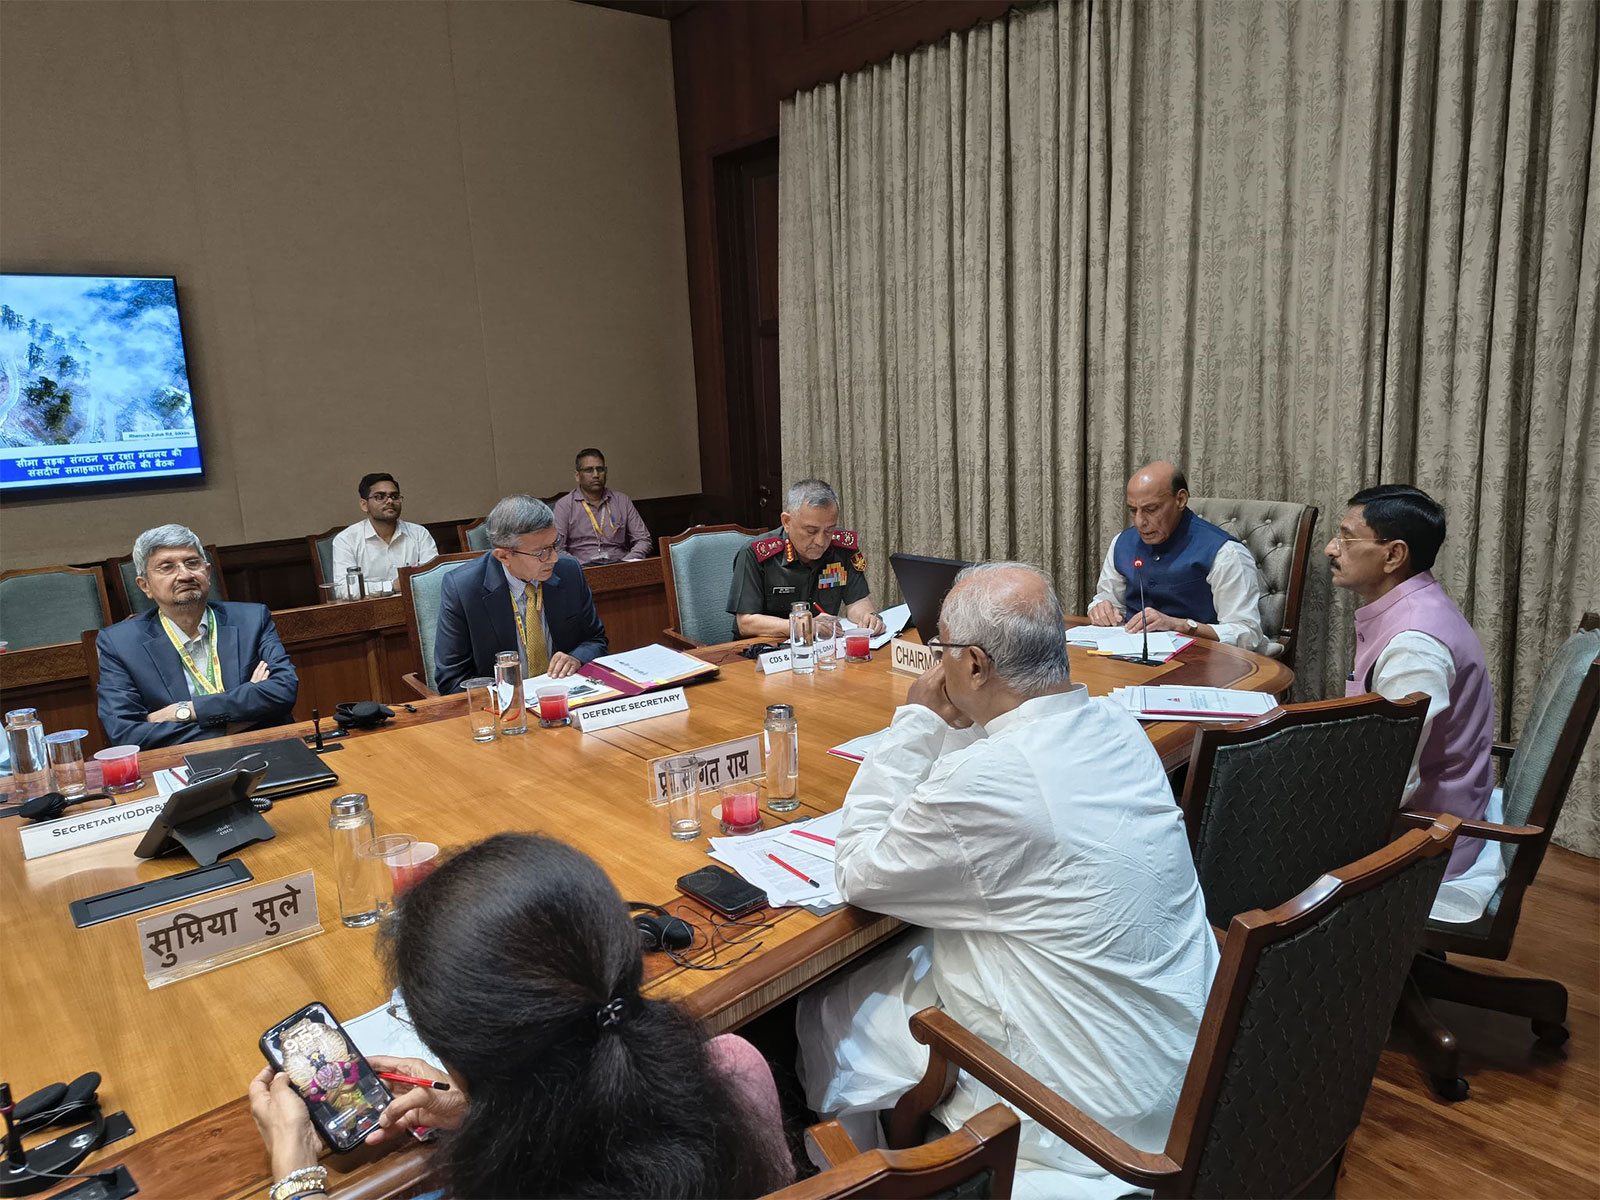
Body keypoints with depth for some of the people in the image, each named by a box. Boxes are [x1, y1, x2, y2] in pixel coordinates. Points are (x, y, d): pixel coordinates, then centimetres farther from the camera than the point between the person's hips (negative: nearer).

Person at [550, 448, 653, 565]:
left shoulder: (622, 501, 14)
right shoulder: (564, 505, 6)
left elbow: (643, 539, 10)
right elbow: (556, 548, -2)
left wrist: (626, 563, -7)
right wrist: (578, 567, -18)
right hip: (584, 567, -2)